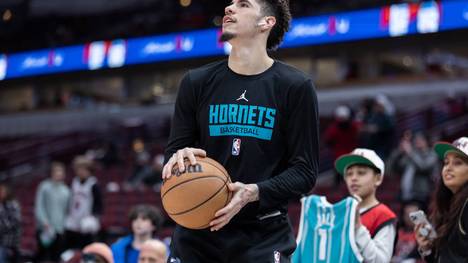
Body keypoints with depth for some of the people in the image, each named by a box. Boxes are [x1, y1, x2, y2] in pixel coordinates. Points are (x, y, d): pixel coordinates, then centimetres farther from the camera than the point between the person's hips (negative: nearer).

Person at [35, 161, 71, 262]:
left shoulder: (66, 191, 9)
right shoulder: (44, 187, -3)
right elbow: (38, 207, -7)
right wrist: (45, 223, -16)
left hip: (60, 230, 4)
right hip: (45, 230, -4)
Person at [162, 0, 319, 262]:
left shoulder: (296, 86, -1)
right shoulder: (196, 82, 8)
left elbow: (305, 171, -3)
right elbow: (174, 150, 11)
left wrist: (253, 193, -19)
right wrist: (179, 157, -14)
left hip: (264, 233, -2)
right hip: (197, 232, 3)